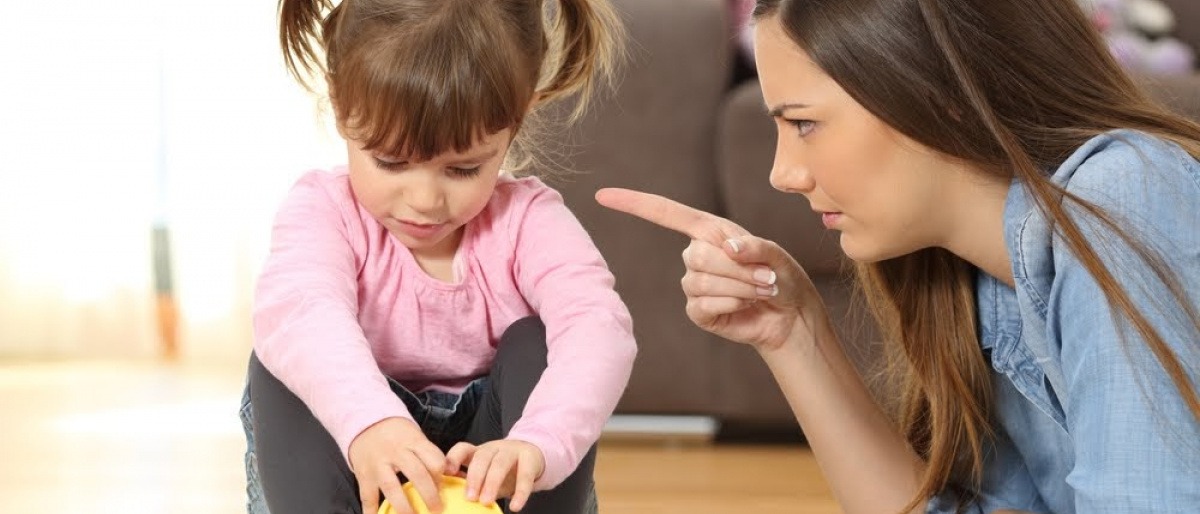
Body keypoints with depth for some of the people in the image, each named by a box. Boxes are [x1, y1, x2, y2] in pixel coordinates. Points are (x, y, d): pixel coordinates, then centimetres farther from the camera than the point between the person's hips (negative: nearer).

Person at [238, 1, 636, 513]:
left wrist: (538, 445, -53)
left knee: (536, 343, -23)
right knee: (283, 355, -24)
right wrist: (368, 422, -59)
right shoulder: (323, 209, -14)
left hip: (483, 469, 0)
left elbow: (597, 328, -31)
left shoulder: (526, 221, -12)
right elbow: (299, 309, -37)